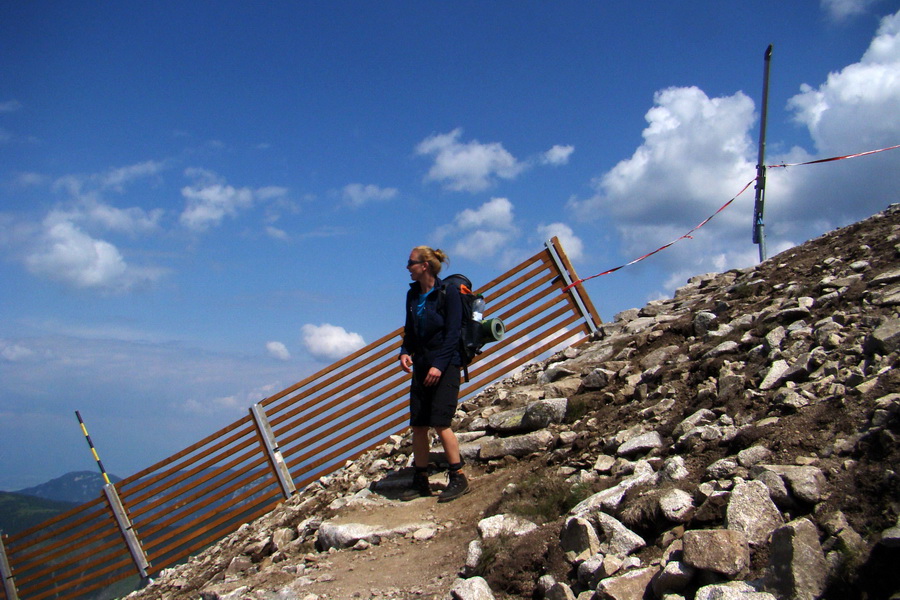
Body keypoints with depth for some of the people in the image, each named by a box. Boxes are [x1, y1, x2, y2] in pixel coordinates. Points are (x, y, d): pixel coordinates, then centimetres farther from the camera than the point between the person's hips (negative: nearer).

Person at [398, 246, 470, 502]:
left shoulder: (447, 294, -8)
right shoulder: (413, 294, 11)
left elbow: (453, 334, -13)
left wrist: (439, 365, -20)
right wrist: (405, 352, 0)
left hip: (445, 366, -7)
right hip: (421, 366, 7)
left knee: (440, 422, -12)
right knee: (417, 425, 5)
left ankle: (458, 478, 0)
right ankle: (420, 480, 16)